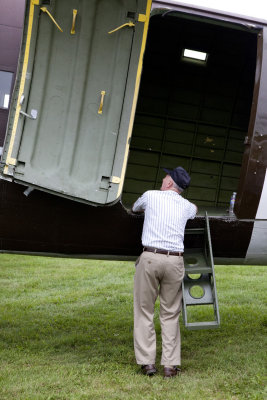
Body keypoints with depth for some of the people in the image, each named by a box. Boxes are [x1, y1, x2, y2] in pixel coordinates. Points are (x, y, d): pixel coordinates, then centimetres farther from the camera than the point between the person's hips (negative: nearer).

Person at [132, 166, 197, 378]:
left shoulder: (151, 196, 6)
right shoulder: (185, 205, 14)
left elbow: (135, 208, 29)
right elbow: (195, 210, 40)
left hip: (150, 257, -2)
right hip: (175, 260, 3)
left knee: (144, 311, 6)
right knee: (170, 314, 9)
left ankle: (147, 362, 4)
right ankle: (171, 364, 6)